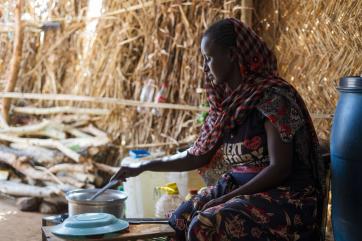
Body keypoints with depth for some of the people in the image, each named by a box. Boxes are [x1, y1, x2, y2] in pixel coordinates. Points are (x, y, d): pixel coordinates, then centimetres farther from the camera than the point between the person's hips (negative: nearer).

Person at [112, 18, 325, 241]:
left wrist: (227, 198, -20)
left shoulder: (272, 97, -15)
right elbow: (198, 156, 14)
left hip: (283, 196, -7)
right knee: (180, 219, -14)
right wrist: (142, 168, 12)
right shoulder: (228, 100, 9)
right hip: (239, 188, 7)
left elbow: (280, 169, -18)